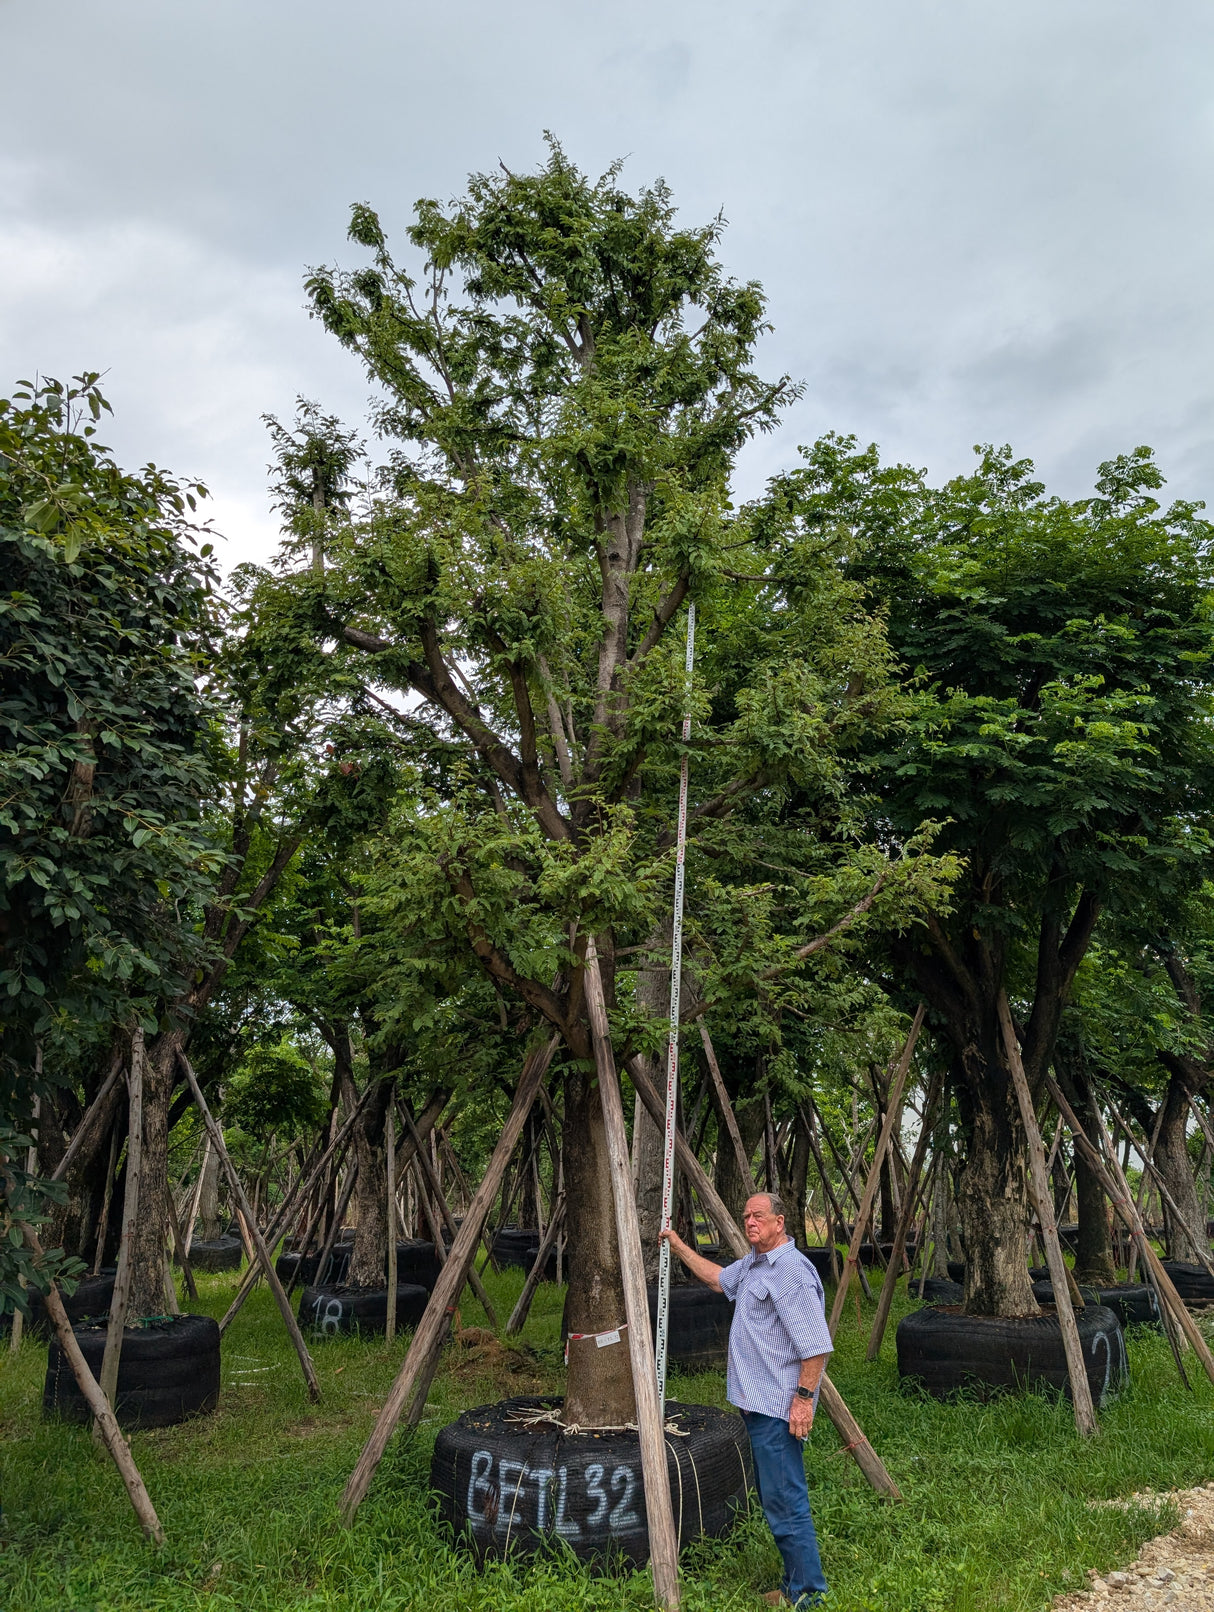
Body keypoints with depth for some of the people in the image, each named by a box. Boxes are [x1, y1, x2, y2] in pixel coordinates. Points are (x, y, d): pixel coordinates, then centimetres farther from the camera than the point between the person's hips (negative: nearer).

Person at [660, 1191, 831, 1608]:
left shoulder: (792, 1272, -20)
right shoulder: (752, 1263, 11)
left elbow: (816, 1344, -22)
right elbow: (718, 1279, 30)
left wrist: (804, 1397, -22)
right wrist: (679, 1247, 28)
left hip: (778, 1406, -10)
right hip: (758, 1401, 10)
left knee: (784, 1498, -5)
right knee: (773, 1494, 17)